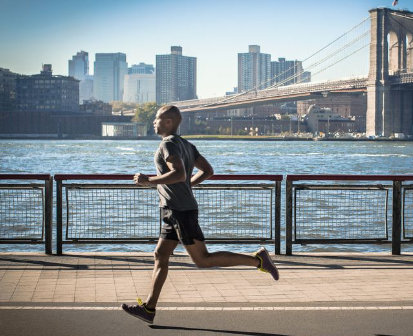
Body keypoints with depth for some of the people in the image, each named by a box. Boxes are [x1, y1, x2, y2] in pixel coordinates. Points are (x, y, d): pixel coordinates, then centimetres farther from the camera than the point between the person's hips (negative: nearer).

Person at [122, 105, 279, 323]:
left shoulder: (169, 144, -12)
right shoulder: (186, 145, 17)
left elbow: (179, 174, -26)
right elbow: (208, 171, 18)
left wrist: (149, 181, -18)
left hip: (180, 211, -10)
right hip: (175, 212, 10)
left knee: (202, 260, -8)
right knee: (160, 256, 8)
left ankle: (257, 260, -7)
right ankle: (148, 308, 8)